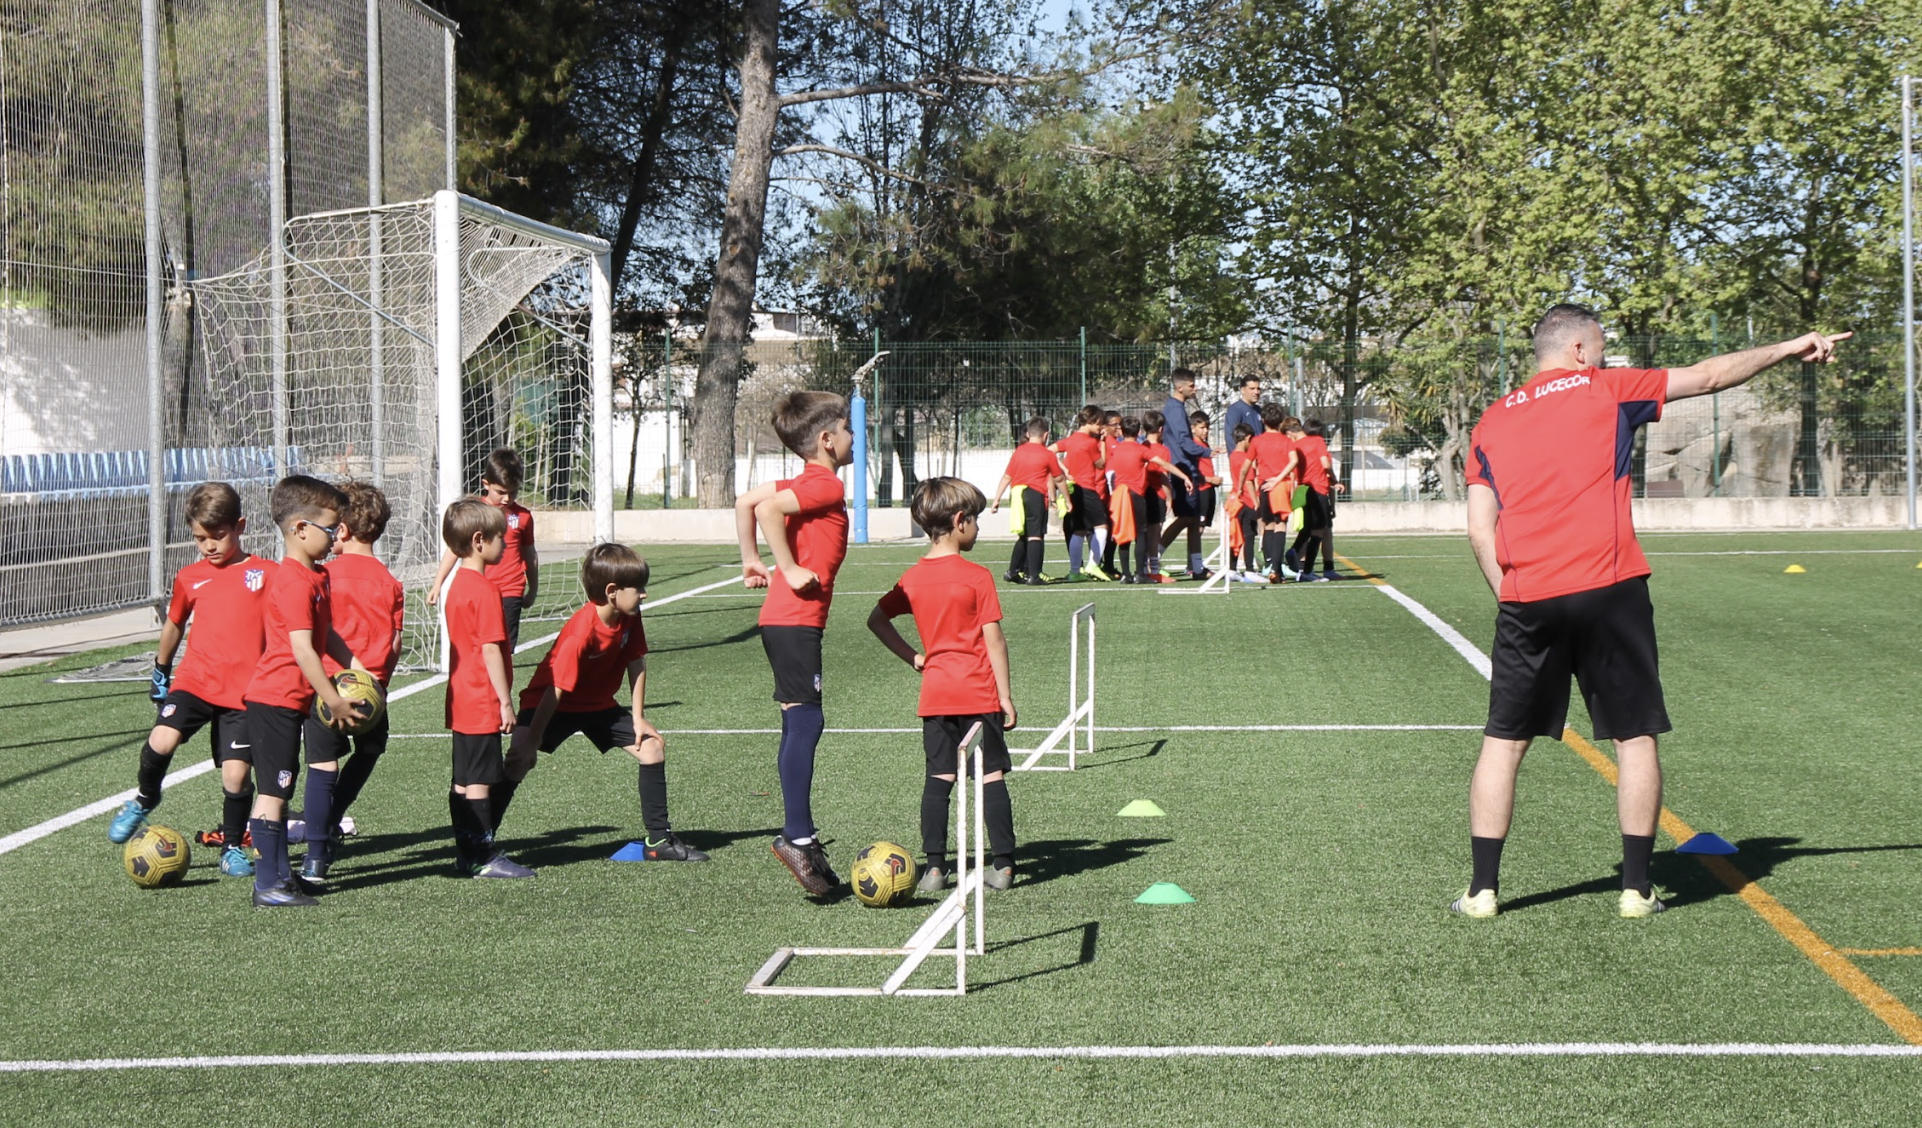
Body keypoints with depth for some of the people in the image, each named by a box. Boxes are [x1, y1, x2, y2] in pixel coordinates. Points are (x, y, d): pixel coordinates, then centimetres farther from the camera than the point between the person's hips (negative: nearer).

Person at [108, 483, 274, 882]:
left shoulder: (266, 574, 0)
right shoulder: (190, 578, 10)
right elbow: (175, 624, 27)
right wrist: (161, 670, 34)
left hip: (245, 691, -2)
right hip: (195, 680, 2)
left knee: (236, 773, -7)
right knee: (161, 741, -22)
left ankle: (233, 846, 16)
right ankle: (144, 800, 8)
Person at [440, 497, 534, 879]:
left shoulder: (457, 585, 12)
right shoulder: (485, 592, -17)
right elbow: (491, 650, -20)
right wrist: (505, 702, -16)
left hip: (462, 701, 10)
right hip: (483, 704, -10)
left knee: (463, 782, 12)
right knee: (479, 782, -5)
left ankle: (467, 853, 17)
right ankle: (483, 857, -1)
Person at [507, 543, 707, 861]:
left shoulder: (629, 618, -12)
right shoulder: (581, 633, -34)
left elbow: (636, 663, -1)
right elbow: (556, 690, -31)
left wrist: (638, 718, -2)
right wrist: (531, 741, -28)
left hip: (598, 704, 7)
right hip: (550, 703, -7)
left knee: (653, 747, 0)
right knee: (519, 761, -25)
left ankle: (658, 840, 7)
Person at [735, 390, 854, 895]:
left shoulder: (806, 483, 16)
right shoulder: (826, 485, -12)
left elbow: (745, 502, 21)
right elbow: (767, 508, -25)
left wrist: (752, 561, 20)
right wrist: (790, 570, -19)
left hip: (784, 619, 10)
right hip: (796, 620, -10)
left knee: (800, 725, 11)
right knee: (805, 721, -11)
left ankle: (801, 835, 15)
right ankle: (798, 836, -13)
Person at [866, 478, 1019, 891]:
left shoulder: (912, 578, 5)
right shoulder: (977, 577, -9)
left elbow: (876, 619, 10)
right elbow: (994, 640, -9)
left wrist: (913, 656, 13)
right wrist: (1006, 695, -3)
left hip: (935, 694, 4)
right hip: (979, 693, -4)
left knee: (938, 778, 7)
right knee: (992, 776, 3)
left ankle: (934, 867, 5)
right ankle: (1003, 864, 3)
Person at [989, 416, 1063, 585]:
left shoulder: (1019, 451, 11)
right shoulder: (1047, 455, -1)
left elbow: (1006, 477, 11)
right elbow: (1057, 479, 7)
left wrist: (997, 499, 15)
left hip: (1018, 495, 5)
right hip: (1036, 495, -5)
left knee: (1023, 536, 18)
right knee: (1036, 536, -6)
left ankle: (1013, 572, 20)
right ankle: (1033, 575, -11)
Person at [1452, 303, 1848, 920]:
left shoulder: (1491, 421, 14)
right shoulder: (1604, 389, 6)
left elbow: (1479, 530, 7)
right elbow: (1707, 376, 14)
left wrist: (1510, 594, 13)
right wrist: (1789, 348, 24)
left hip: (1525, 599, 3)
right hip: (1608, 591, -3)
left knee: (1503, 742, 9)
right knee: (1635, 738, 8)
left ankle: (1483, 889, 6)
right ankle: (1636, 887, 8)